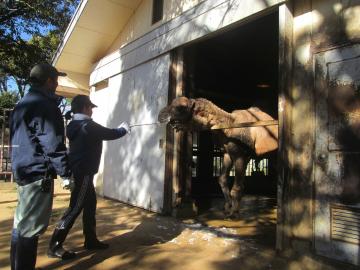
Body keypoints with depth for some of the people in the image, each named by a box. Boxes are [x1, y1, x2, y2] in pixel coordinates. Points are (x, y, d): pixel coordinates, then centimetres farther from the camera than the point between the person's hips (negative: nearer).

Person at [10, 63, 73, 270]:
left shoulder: (22, 104, 16)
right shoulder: (45, 105, -13)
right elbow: (52, 144, -19)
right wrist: (66, 173, -15)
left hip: (23, 170, 10)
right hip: (39, 173, -10)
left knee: (21, 224, 17)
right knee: (31, 228, -2)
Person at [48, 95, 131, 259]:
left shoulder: (75, 125, 11)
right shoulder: (88, 125, -15)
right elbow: (110, 134, -4)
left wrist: (119, 129, 23)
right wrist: (124, 129, 13)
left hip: (78, 171, 10)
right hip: (83, 173, -10)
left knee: (90, 205, 15)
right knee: (75, 208, -5)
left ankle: (90, 240, 25)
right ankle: (54, 246, 1)